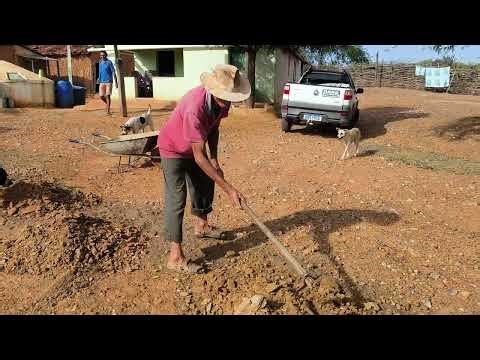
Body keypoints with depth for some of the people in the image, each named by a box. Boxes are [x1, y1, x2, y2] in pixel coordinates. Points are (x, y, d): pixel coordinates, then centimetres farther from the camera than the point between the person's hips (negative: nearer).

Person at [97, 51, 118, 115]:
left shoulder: (109, 62, -5)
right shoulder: (100, 63, 12)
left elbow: (113, 72, -7)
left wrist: (116, 82, -12)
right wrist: (99, 79, 12)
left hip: (109, 81, -5)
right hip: (102, 82, 5)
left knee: (107, 96, -9)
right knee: (101, 96, 2)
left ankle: (108, 111, -4)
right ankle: (108, 104, 29)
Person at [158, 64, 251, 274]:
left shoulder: (221, 101, -16)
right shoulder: (195, 108, -40)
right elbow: (199, 156, -39)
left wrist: (214, 160, -6)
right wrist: (229, 189, -40)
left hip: (194, 147, 8)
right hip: (173, 149, -8)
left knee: (205, 184, 18)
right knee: (177, 199, -12)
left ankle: (201, 226, 42)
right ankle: (175, 257, -7)